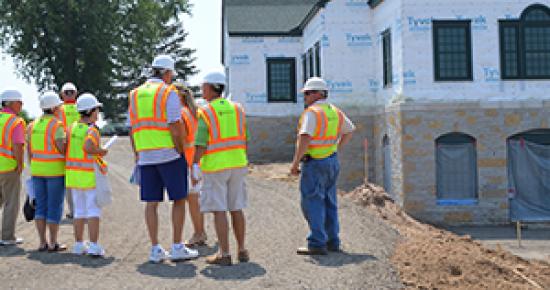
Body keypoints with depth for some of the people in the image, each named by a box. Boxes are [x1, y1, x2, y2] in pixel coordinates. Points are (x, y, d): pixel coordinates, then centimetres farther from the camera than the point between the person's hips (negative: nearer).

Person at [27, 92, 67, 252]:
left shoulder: (33, 125, 7)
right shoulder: (57, 125, -12)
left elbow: (29, 150, 10)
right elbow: (62, 149, -18)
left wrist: (33, 168, 18)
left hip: (37, 170, 6)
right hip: (55, 170, -6)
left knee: (41, 206, 10)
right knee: (55, 207, 1)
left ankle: (42, 242, 11)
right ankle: (53, 243, 5)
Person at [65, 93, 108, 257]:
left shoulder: (73, 127, 7)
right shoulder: (92, 130, -13)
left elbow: (66, 148, 8)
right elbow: (88, 147, -31)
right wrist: (101, 152, -13)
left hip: (73, 172, 7)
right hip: (89, 174, -6)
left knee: (79, 211, 13)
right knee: (94, 211, -2)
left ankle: (79, 245, 15)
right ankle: (94, 246, -6)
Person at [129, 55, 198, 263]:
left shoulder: (135, 94, 12)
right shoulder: (169, 93, -6)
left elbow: (132, 130, 13)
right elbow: (176, 128, -14)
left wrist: (137, 157, 18)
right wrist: (182, 153, -5)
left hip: (145, 157, 6)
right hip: (170, 154, -5)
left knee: (151, 203, 7)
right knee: (179, 200, 4)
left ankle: (155, 250, 9)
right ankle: (177, 248, 4)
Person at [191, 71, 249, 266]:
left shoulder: (205, 113, -9)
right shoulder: (237, 109, 6)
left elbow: (200, 146, -14)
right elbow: (245, 140, 7)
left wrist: (194, 168, -9)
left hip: (214, 167, -5)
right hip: (237, 165, 5)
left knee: (219, 210, -1)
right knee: (236, 208, 12)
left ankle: (224, 254, -1)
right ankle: (242, 250, 17)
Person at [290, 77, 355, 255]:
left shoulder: (312, 112, -15)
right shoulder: (335, 111, 11)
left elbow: (305, 139, -24)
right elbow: (349, 130, 25)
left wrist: (295, 162, -18)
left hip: (314, 162, -8)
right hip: (332, 161, 8)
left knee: (312, 203, -5)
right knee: (329, 203, 14)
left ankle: (317, 244, -8)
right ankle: (332, 242, 18)